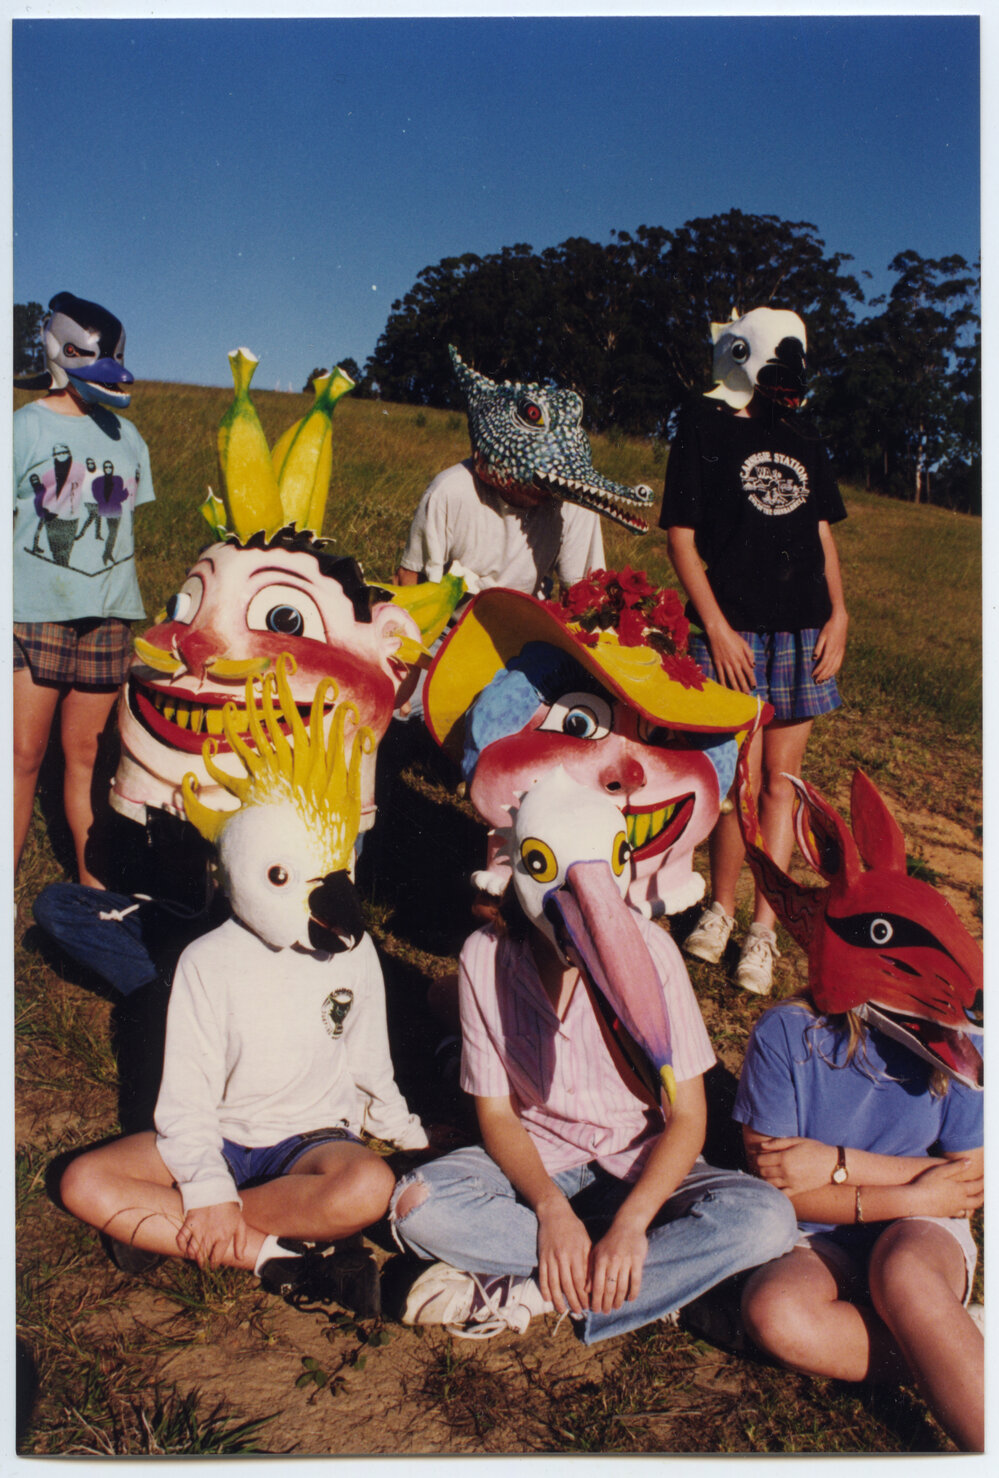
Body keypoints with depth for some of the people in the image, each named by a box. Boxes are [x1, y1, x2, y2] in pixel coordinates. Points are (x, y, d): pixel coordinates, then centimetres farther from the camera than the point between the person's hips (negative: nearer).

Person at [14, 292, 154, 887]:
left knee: (87, 757, 8)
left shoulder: (126, 436, 13)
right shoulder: (26, 426, 1)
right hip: (35, 614, -3)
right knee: (24, 756, -1)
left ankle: (94, 888, 17)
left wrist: (132, 613, 14)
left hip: (108, 617, 3)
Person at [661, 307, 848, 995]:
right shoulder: (703, 429, 1)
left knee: (781, 780, 5)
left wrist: (838, 615, 6)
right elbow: (682, 535, -4)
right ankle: (721, 910, 16)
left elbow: (823, 534, 20)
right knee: (742, 781, -5)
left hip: (802, 631, 5)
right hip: (735, 632, -5)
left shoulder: (803, 446, 17)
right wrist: (717, 627, -11)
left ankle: (764, 929, 12)